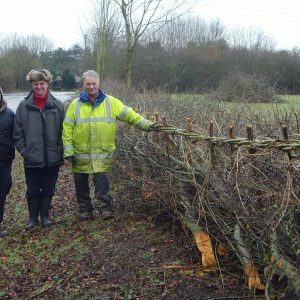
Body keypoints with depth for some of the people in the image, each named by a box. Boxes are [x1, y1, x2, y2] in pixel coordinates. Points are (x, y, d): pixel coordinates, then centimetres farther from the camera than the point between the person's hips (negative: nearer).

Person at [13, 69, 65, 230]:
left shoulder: (58, 105, -2)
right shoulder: (24, 106, -2)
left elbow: (63, 131, 2)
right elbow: (17, 133, 2)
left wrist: (60, 152, -2)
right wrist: (24, 151, -4)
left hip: (52, 159, 1)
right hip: (32, 159, 0)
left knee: (48, 190, 13)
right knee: (33, 191, 10)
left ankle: (44, 216, 31)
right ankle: (33, 218, 28)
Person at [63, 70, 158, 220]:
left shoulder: (110, 102, 0)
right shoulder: (76, 104, 0)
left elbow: (129, 115, -1)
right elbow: (67, 129, -1)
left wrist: (147, 124, -12)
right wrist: (68, 152, -5)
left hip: (102, 152, -1)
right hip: (81, 153, 2)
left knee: (101, 180, -10)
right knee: (81, 182, 10)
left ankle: (106, 208, 3)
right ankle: (85, 209, 26)